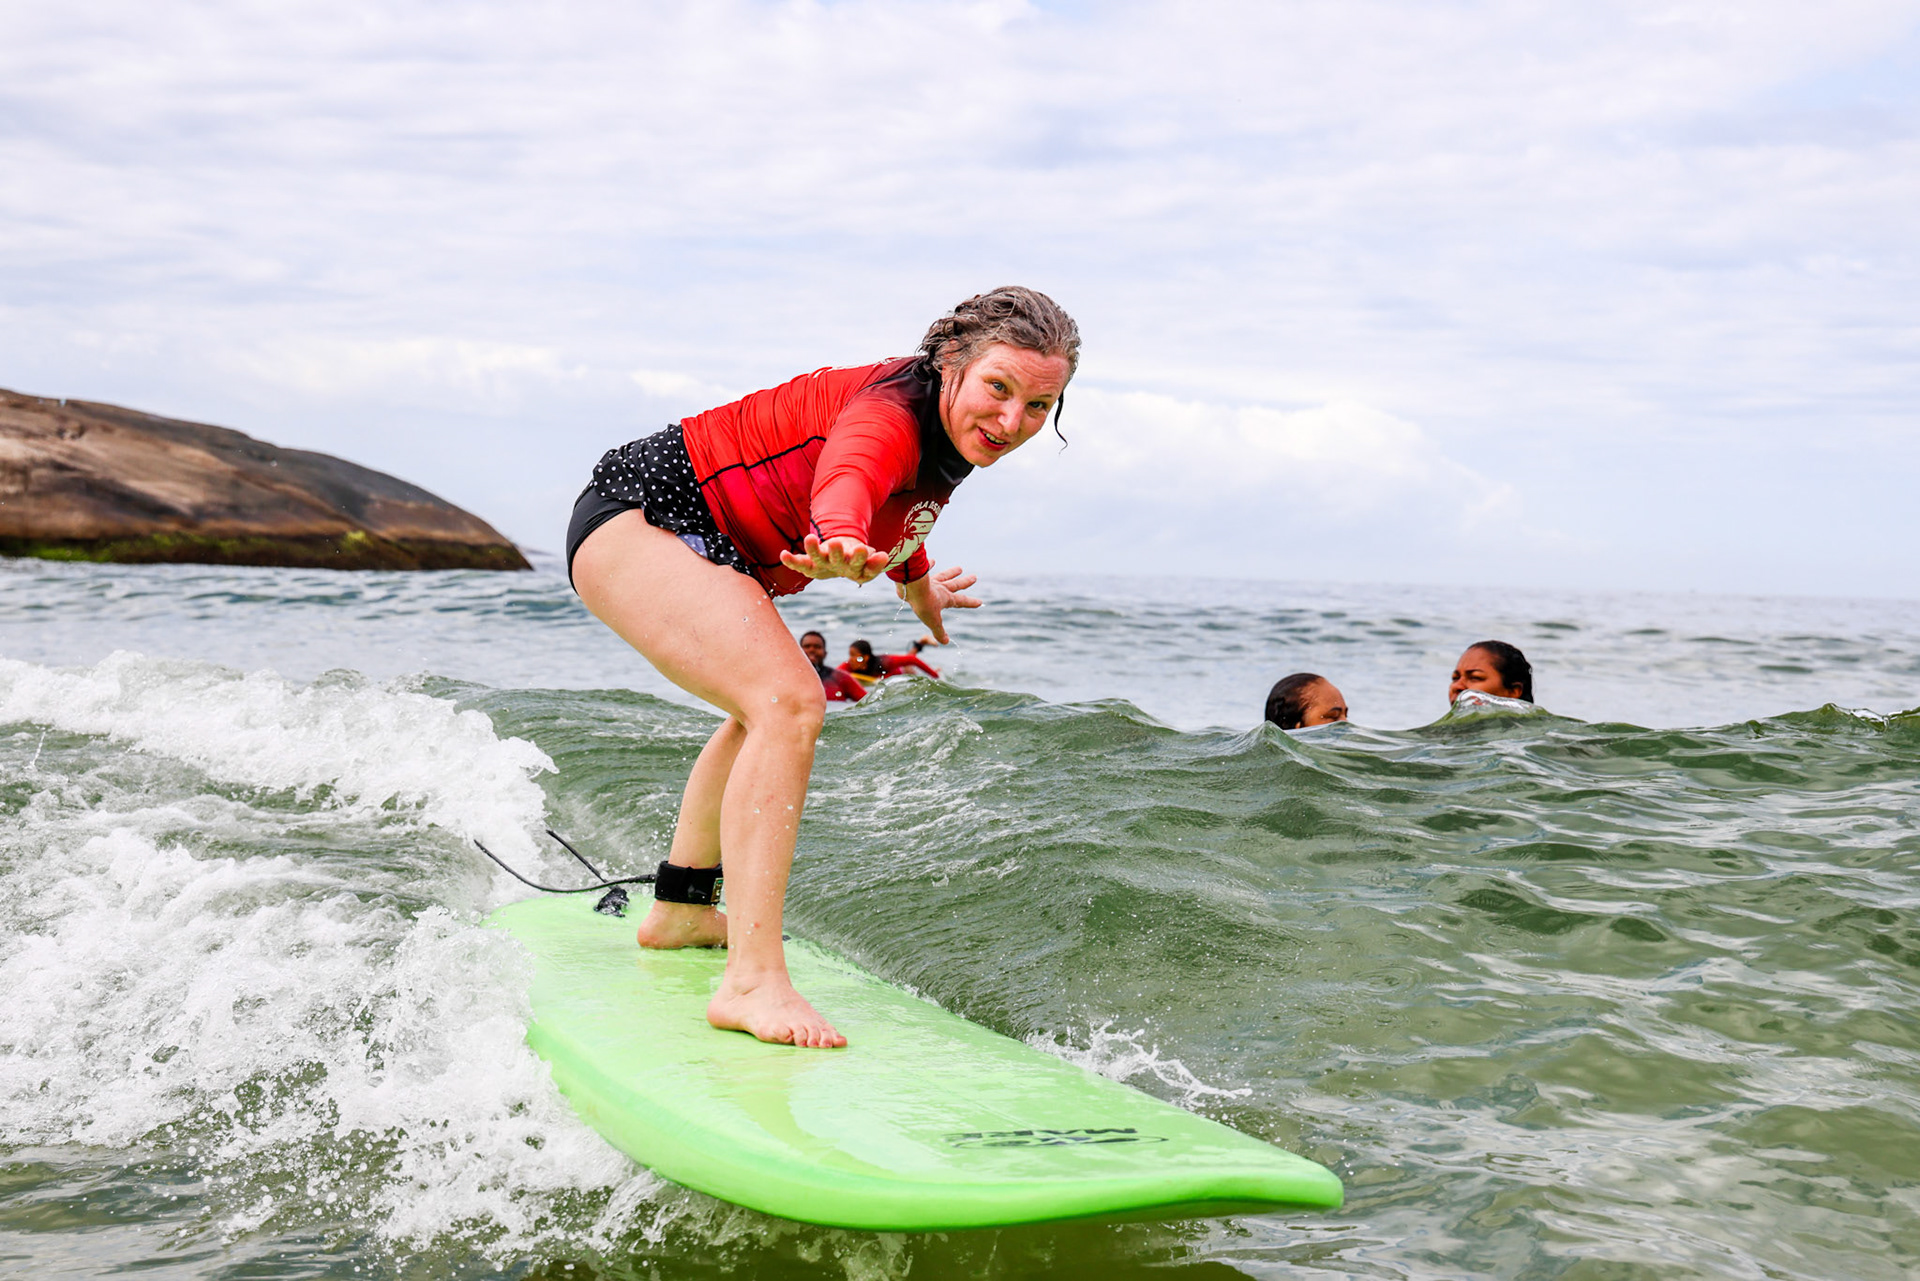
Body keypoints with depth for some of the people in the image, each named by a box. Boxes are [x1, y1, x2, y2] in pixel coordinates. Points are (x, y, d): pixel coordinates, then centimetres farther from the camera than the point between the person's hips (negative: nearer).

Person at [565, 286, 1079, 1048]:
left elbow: (897, 522, 28)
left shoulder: (947, 439, 4)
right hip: (641, 519, -11)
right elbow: (847, 474, -51)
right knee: (790, 705, -30)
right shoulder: (890, 414, -25)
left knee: (765, 710, 30)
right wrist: (843, 541, -73)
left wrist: (918, 586, 47)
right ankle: (752, 980, -35)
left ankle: (679, 911, 45)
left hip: (709, 550, 11)